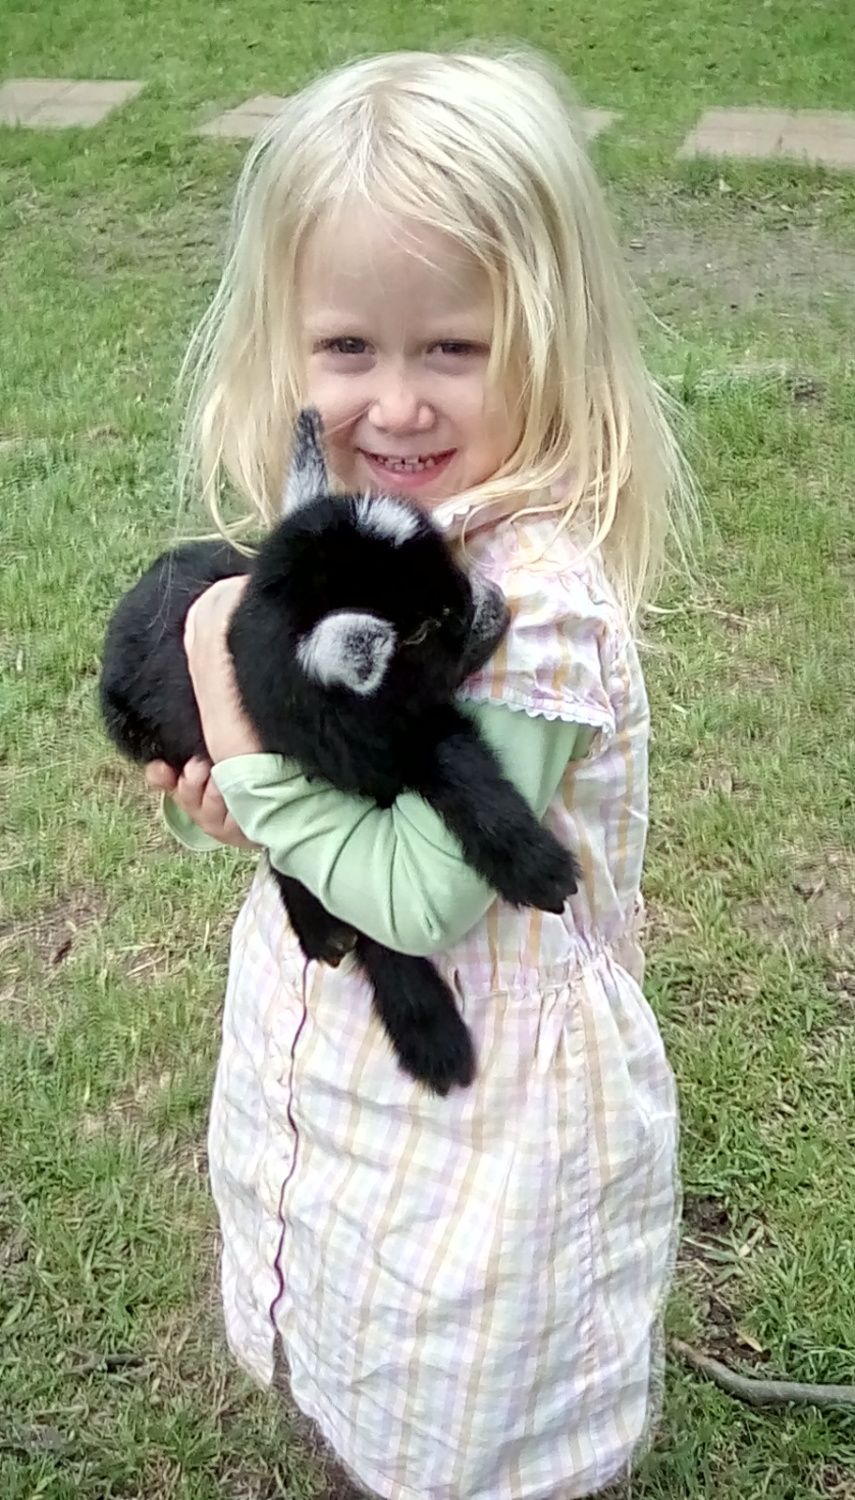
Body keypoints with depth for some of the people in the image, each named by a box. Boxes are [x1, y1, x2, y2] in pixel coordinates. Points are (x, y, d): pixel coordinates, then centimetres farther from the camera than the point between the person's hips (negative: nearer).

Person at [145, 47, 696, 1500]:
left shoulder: (538, 602, -30)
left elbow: (419, 899, -27)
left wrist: (241, 746, -22)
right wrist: (235, 793, -12)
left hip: (478, 1106, -7)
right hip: (332, 1056, 7)